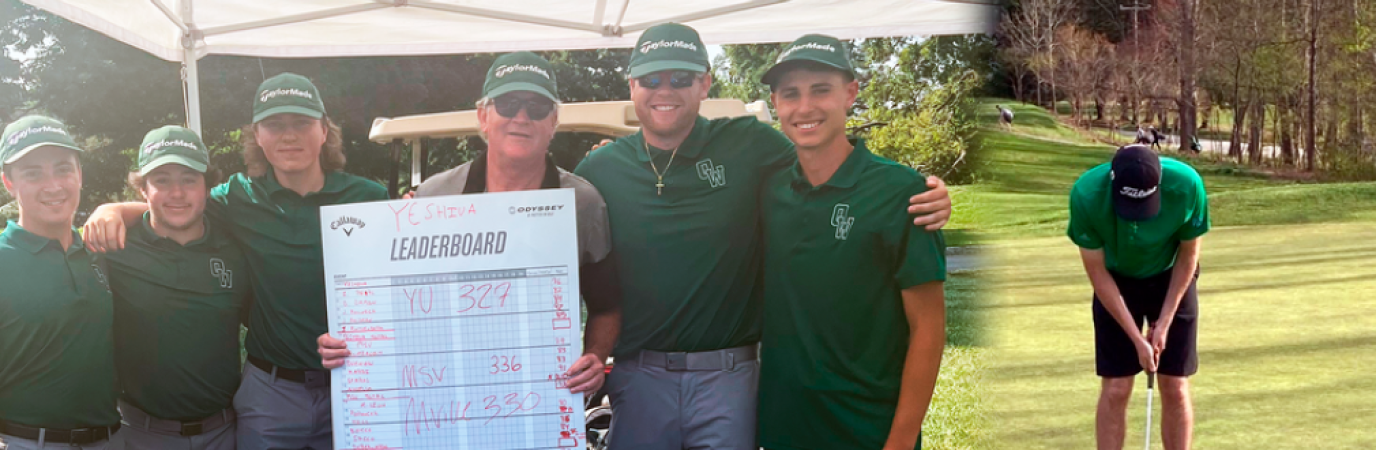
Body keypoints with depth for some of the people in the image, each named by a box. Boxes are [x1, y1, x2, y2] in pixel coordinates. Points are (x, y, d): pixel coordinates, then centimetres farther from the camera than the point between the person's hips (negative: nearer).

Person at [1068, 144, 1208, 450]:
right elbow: (1098, 273, -19)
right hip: (1116, 284, 0)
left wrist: (1164, 322, -12)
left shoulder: (1187, 185, -31)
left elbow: (1188, 255, -12)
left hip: (1172, 280, 1)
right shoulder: (1086, 195, -32)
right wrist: (1137, 338, -18)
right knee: (1115, 389, -4)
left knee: (1175, 389, 0)